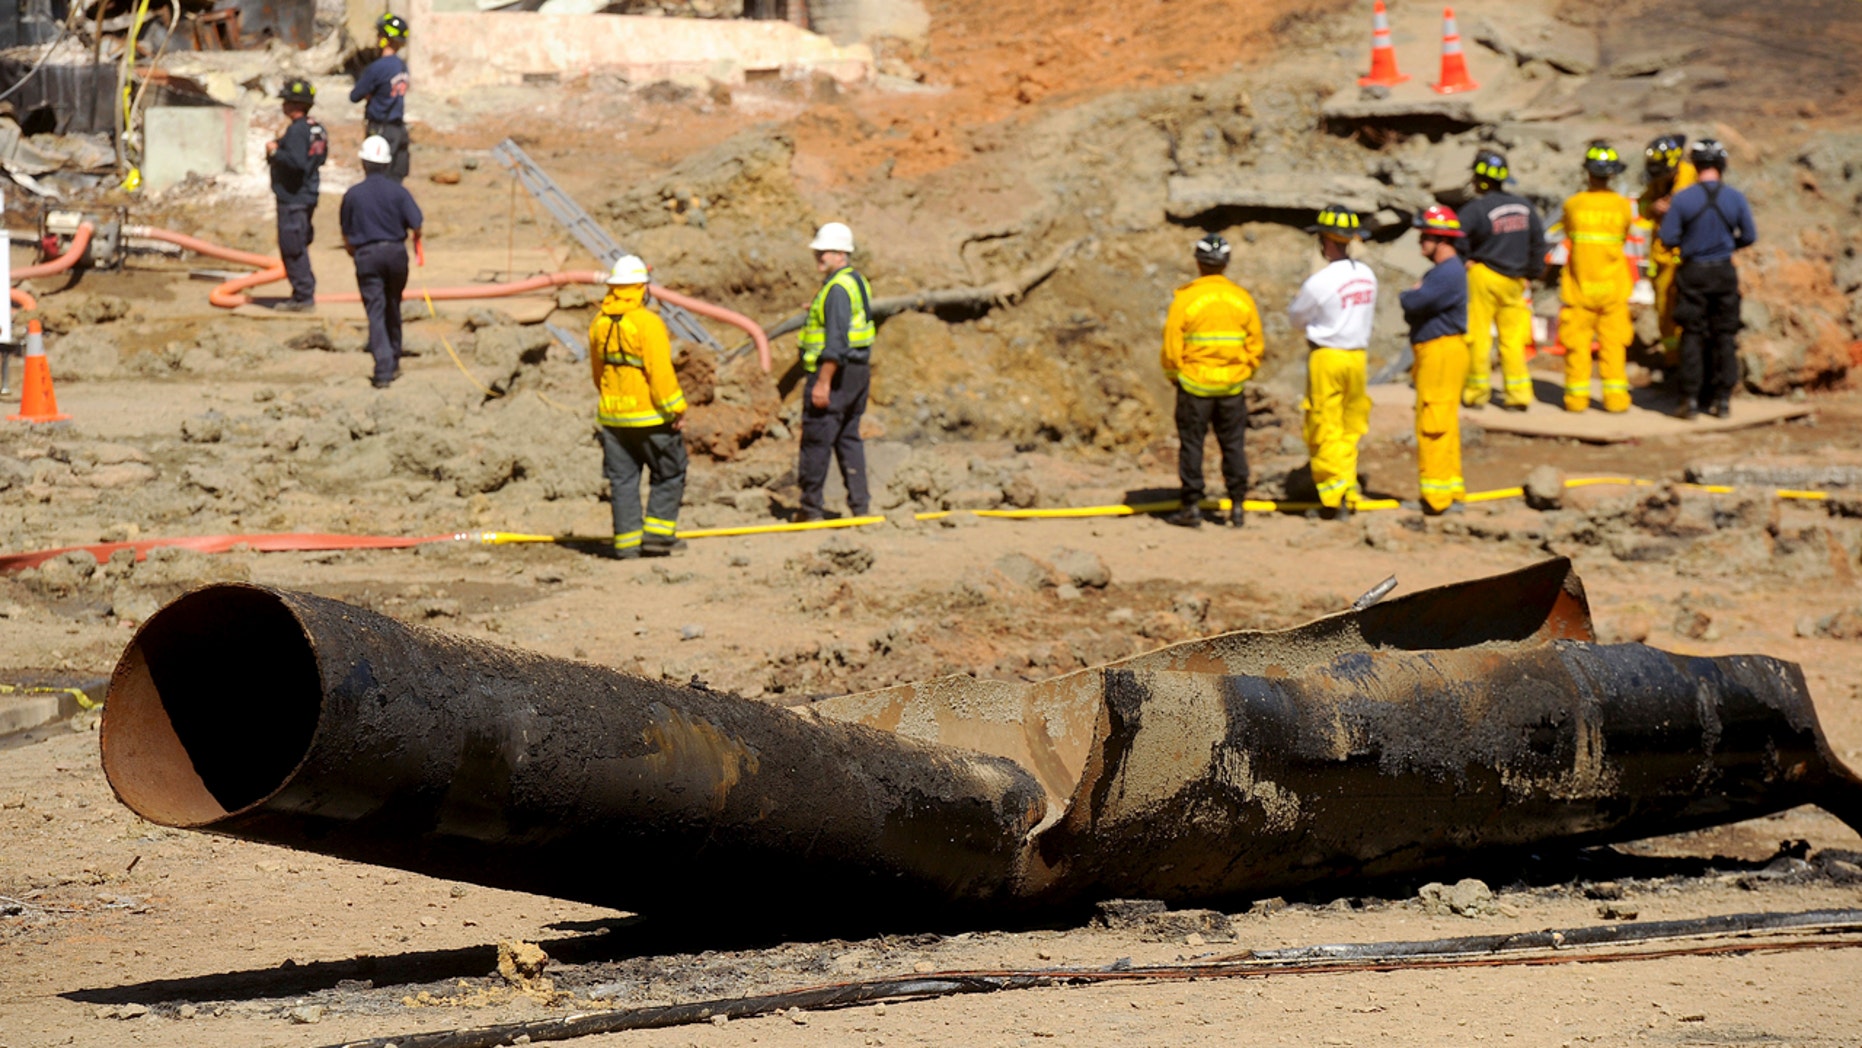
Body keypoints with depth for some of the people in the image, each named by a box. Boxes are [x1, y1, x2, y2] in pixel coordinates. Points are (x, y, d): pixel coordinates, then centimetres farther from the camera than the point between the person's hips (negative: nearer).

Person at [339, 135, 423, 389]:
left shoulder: (353, 194, -3)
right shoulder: (398, 191, -4)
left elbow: (347, 234, 6)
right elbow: (416, 224, -8)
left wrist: (352, 252, 27)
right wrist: (417, 244, 15)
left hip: (367, 256, -1)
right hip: (396, 253, 2)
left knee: (376, 313, -3)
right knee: (393, 308, 19)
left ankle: (384, 370, -15)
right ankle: (394, 363, 30)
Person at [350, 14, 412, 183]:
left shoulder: (378, 67, -17)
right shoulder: (402, 65, 8)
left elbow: (355, 96, -10)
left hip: (382, 131, -8)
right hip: (400, 129, 8)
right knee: (395, 180, 11)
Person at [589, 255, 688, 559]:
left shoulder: (599, 324, 5)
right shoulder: (647, 323, -17)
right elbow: (660, 372, -18)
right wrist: (676, 409, -11)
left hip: (612, 417, 6)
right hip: (650, 416, -6)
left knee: (622, 479, 9)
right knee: (669, 475, 8)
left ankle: (626, 540, 7)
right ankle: (657, 533, 2)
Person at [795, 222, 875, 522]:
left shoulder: (837, 288, -18)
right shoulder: (858, 282, 14)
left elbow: (836, 341, -24)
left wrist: (823, 382, -24)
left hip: (834, 371, -10)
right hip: (859, 370, 10)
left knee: (816, 439, -3)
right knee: (849, 438, 13)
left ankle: (811, 509, 0)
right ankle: (859, 505, 11)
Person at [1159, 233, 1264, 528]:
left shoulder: (1185, 299, -11)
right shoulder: (1242, 299, -1)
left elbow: (1172, 348, -9)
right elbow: (1256, 346, 4)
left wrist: (1174, 376, 7)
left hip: (1194, 385, -3)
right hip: (1232, 385, 3)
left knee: (1192, 444, 5)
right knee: (1233, 444, 10)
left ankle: (1192, 506, 6)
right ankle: (1237, 505, 11)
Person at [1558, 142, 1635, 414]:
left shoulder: (1573, 205, -7)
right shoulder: (1623, 205, -5)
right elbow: (1623, 238, 9)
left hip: (1579, 283, -1)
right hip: (1613, 283, 1)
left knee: (1577, 340, 5)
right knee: (1613, 340, 6)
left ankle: (1577, 396, 4)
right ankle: (1615, 396, 4)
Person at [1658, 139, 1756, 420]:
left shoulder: (1682, 199, -11)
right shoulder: (1736, 198, -5)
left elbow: (1668, 238, -9)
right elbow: (1749, 236, 3)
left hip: (1693, 272, -2)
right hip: (1724, 272, 2)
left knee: (1692, 336, 4)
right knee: (1724, 336, 9)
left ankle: (1691, 399, 1)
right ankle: (1723, 399, 9)